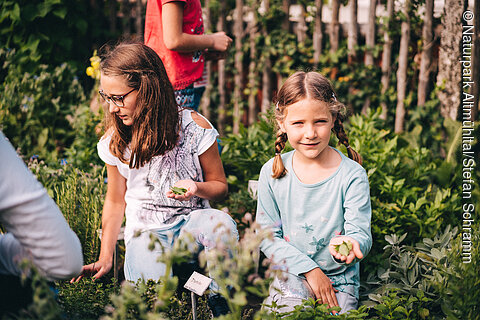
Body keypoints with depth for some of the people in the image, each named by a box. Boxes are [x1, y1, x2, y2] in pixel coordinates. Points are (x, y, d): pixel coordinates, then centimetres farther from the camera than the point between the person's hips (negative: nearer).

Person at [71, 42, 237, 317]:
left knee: (222, 224, -37)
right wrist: (105, 259, 9)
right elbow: (116, 201, 11)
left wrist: (197, 188, -22)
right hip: (145, 230, 0)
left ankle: (221, 303, -14)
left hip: (190, 223, 0)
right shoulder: (114, 142, -1)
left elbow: (220, 185, 2)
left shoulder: (194, 128, -9)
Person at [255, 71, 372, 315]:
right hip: (292, 275, 0)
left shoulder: (352, 175, -10)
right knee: (286, 314, -24)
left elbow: (361, 233, -14)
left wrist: (349, 243, -39)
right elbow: (267, 235, -1)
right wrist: (310, 270, -11)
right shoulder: (273, 173, -4)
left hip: (339, 279, 0)